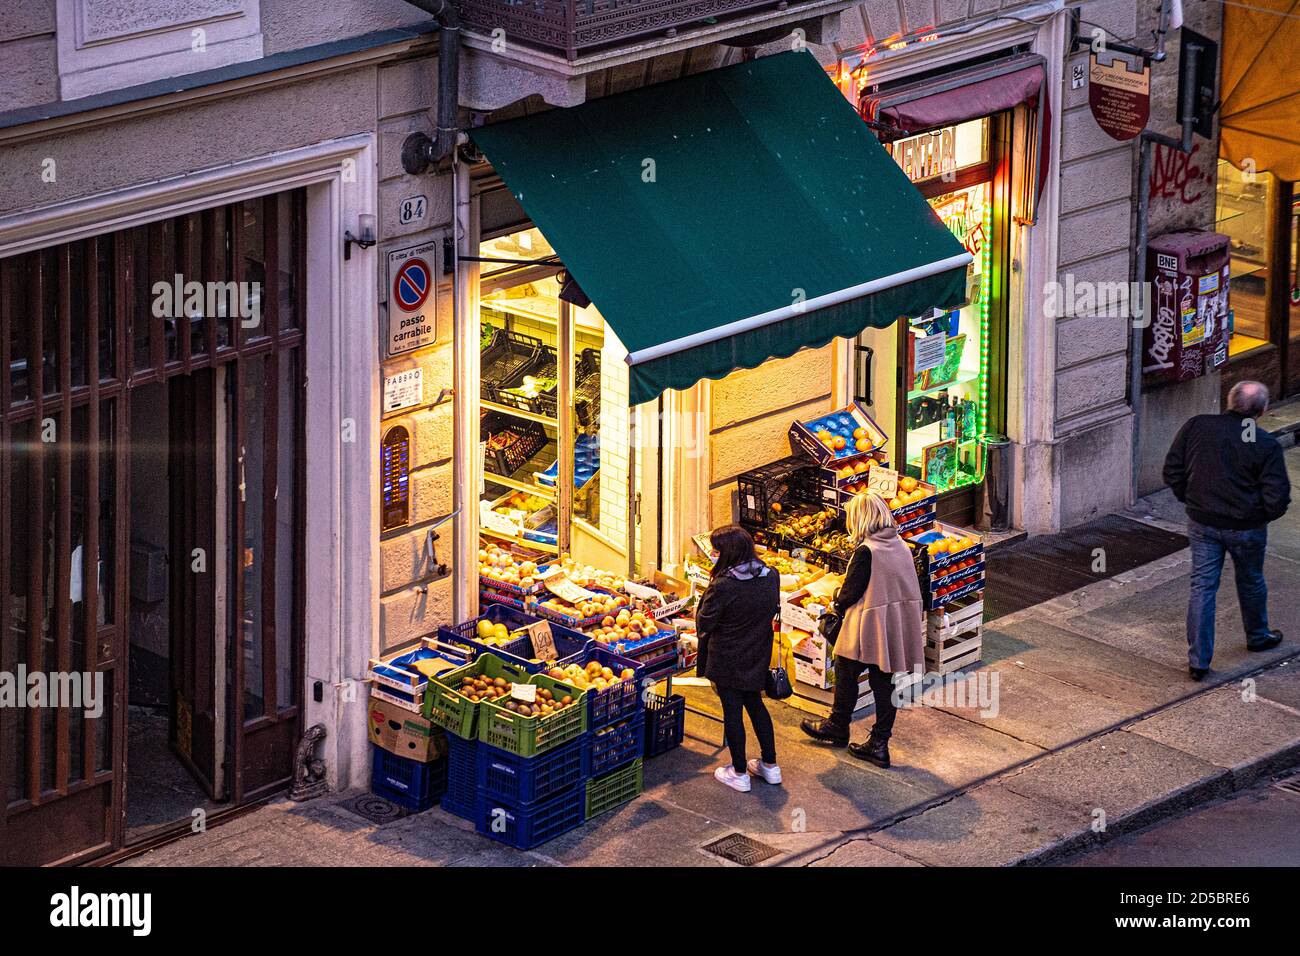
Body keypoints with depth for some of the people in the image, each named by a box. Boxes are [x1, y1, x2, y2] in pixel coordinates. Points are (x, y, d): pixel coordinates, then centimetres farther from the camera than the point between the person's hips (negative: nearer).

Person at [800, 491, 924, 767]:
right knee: (885, 682, 10)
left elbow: (850, 591, -13)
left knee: (846, 673, 15)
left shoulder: (866, 551, -19)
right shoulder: (901, 547, 3)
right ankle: (879, 743, 13)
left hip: (868, 628, -7)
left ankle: (837, 727, 31)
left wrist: (838, 603, 8)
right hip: (898, 628, 7)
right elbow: (910, 589, 11)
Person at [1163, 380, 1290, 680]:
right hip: (1247, 528, -1)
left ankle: (1198, 660, 6)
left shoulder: (1196, 427, -9)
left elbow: (1172, 472, -2)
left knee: (1202, 587, 9)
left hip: (1202, 523, 1)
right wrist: (1263, 514, 6)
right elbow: (1277, 498, -16)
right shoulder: (1267, 446, -16)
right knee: (1250, 582, 22)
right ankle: (1257, 636, 46)